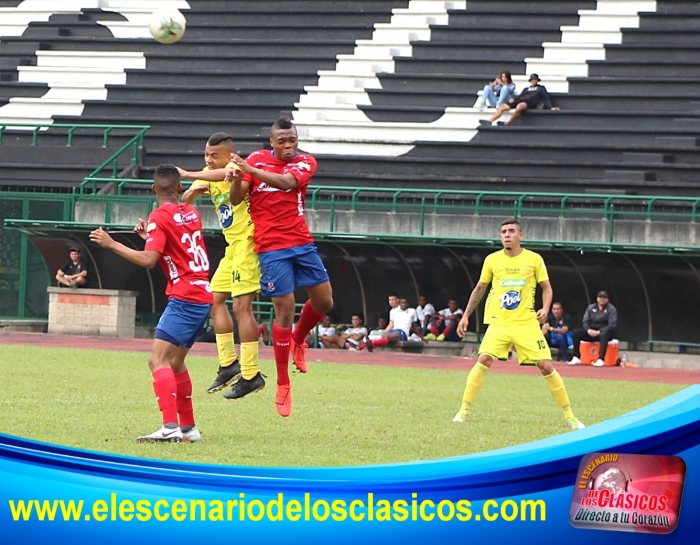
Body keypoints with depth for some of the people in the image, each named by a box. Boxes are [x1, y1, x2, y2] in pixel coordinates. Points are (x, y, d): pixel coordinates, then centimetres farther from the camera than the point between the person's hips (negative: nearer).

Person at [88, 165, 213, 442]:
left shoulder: (160, 217, -9)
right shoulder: (191, 213, 14)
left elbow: (148, 260, -19)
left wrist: (111, 244, -14)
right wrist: (150, 236, 26)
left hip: (184, 297, -9)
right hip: (203, 296, 9)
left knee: (158, 359, -16)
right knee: (175, 362, 20)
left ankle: (170, 427, -30)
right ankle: (188, 427, 24)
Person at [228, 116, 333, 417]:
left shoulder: (305, 162, 1)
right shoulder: (257, 158, 0)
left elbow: (287, 182, -21)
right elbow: (236, 199, -5)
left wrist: (252, 170, -34)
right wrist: (237, 180, -28)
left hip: (302, 242, 3)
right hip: (271, 247, -3)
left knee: (324, 301, 6)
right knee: (285, 309, -8)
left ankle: (297, 341, 38)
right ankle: (282, 385, 1)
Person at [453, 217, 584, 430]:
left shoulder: (534, 259, -2)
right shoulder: (492, 260, 3)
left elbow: (546, 287, 7)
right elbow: (480, 288, 15)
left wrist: (545, 309, -11)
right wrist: (466, 315, 13)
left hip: (527, 324, -1)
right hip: (498, 323, 1)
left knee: (546, 367, -5)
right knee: (483, 360, -19)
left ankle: (568, 415, 7)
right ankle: (464, 410, -9)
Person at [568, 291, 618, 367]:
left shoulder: (611, 309, -3)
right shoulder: (591, 308, 10)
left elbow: (612, 325, -13)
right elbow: (585, 321, 5)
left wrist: (599, 332, -24)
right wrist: (588, 330, -18)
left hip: (605, 332, -5)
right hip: (591, 331, 5)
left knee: (603, 335, -41)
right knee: (576, 332, -17)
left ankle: (601, 360, -47)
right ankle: (576, 358, -20)